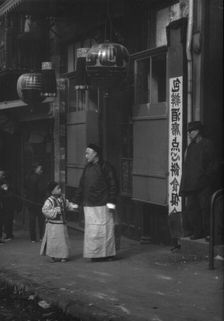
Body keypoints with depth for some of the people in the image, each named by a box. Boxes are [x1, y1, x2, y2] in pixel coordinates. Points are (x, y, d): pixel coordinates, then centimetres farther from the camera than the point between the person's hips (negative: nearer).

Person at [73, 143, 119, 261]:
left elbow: (113, 185, -7)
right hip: (89, 205, 6)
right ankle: (95, 254, 12)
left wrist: (111, 202, -13)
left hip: (102, 205, -6)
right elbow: (81, 186, 18)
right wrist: (76, 202, 14)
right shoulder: (87, 168, 15)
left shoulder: (105, 167, -4)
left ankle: (108, 254, 7)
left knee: (104, 229, -2)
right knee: (91, 230, 5)